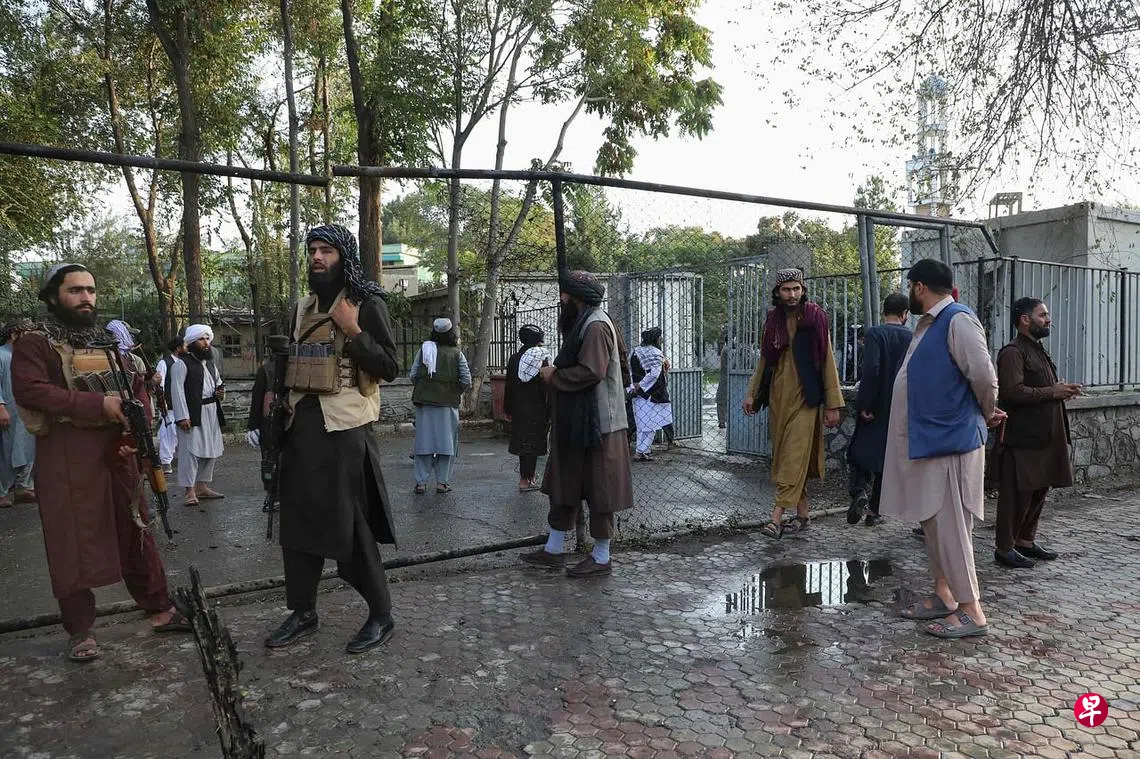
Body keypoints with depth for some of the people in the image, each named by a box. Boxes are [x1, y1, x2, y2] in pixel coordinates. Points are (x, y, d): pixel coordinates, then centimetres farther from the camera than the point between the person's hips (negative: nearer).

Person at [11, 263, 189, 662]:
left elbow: (134, 390, 20)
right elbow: (30, 390, -19)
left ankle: (159, 609, 19)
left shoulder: (108, 341, 16)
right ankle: (80, 630, 13)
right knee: (73, 543, 1)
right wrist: (98, 404, -23)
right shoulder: (34, 344, -3)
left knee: (136, 533, 10)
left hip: (116, 450, 5)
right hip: (66, 456, -5)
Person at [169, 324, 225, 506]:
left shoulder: (209, 363, 19)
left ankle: (202, 487, 23)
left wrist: (220, 392, 8)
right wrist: (182, 416, -19)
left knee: (210, 450, 12)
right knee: (191, 450, -9)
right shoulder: (182, 364, -6)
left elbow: (218, 381, 33)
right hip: (192, 414, -8)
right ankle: (190, 491, -6)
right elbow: (177, 390, -12)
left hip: (211, 413, 8)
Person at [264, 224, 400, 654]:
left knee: (351, 527, -3)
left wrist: (353, 330, -19)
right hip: (303, 425, 7)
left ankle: (381, 615, 12)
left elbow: (389, 368, -11)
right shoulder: (304, 307, 15)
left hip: (345, 429, -7)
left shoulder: (368, 304, -5)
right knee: (298, 522, 10)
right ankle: (302, 613, 24)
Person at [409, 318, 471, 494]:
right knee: (446, 442, 7)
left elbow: (412, 375, 1)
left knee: (424, 440, 6)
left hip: (424, 401, 2)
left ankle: (421, 483, 8)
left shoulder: (423, 350, 1)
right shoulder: (457, 354, -2)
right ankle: (442, 482, 10)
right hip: (448, 402, -1)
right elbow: (466, 380, -5)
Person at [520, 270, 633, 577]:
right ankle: (554, 550, 25)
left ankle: (601, 558, 12)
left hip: (595, 423, -11)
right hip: (576, 422, 11)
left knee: (598, 491, 0)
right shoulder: (583, 322, 16)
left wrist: (554, 375, -14)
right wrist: (556, 373, 8)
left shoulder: (596, 326, -16)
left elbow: (591, 371, -26)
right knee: (564, 485, 15)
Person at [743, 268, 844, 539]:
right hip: (778, 397, 5)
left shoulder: (815, 317, -4)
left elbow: (827, 361, -4)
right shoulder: (772, 321, 9)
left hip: (805, 397, -5)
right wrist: (752, 394, 8)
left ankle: (777, 516, -11)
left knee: (794, 457, -9)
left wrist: (832, 404, -7)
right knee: (783, 456, 7)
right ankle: (802, 514, 17)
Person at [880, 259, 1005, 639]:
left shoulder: (958, 320, -15)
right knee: (933, 521, 15)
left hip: (950, 439, -10)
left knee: (950, 525, -5)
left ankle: (972, 611, 4)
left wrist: (986, 414, -3)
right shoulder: (928, 324, 14)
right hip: (925, 438, 10)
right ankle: (943, 595, 26)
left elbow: (984, 376, -20)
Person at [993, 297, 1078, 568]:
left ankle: (1025, 540, 26)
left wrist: (1062, 391, 10)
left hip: (1044, 435, 10)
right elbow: (1013, 391, -25)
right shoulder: (1013, 352, -13)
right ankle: (1004, 548, 3)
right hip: (1022, 437, -10)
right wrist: (1052, 392, -17)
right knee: (1017, 494, -5)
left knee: (1039, 490, 14)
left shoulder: (1038, 350, 20)